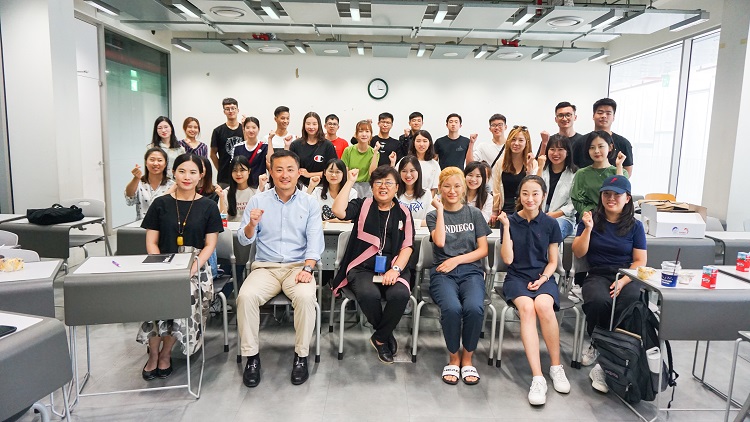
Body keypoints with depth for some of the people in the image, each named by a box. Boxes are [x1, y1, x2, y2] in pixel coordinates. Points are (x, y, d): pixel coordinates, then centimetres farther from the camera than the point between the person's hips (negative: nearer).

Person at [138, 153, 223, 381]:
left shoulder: (208, 207, 6)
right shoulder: (160, 204, 10)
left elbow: (210, 245, 3)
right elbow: (151, 242, 8)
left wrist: (194, 267, -13)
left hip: (196, 268, -1)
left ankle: (165, 353, -3)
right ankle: (153, 353, -4)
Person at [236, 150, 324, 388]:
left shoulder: (309, 203, 6)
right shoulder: (257, 201, 7)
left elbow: (315, 241, -2)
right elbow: (244, 240, 5)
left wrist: (307, 268, -18)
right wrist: (252, 224, -17)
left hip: (298, 266, -1)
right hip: (265, 267, 1)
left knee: (306, 297, -31)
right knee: (246, 296, -28)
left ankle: (301, 356, -11)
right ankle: (251, 356, -10)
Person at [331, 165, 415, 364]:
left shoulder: (403, 213, 14)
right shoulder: (362, 206, 10)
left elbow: (407, 246, 6)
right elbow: (338, 211, -10)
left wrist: (395, 269, -10)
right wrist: (350, 182, -5)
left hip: (393, 268, 1)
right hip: (363, 268, -1)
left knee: (400, 294, -31)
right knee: (368, 294, -33)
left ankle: (380, 338, -3)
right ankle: (387, 334, -2)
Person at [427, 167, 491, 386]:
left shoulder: (474, 214, 14)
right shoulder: (433, 215, 11)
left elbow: (483, 249, 9)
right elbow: (440, 242, -9)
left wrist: (457, 260, -5)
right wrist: (440, 210, -3)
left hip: (470, 271, 1)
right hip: (442, 273, -1)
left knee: (474, 308, -32)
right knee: (451, 308, -33)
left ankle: (467, 358, -6)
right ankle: (454, 357, -6)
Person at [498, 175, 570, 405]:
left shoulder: (550, 224, 5)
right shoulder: (510, 221, 2)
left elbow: (553, 261, 9)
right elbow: (507, 259, -4)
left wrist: (543, 278, -10)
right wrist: (506, 227, -10)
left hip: (542, 277, 1)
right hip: (517, 277, -1)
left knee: (543, 305, -33)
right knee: (527, 307, -33)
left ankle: (556, 367, -13)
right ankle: (537, 377, -32)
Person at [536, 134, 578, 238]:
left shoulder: (574, 174, 6)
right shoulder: (542, 170, 17)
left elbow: (573, 203, 0)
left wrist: (555, 214, -12)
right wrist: (540, 168, -5)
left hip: (563, 218, -1)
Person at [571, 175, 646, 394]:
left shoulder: (635, 226, 9)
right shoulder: (591, 220, 8)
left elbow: (640, 261, 5)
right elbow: (578, 253, 3)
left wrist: (623, 282, -12)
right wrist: (588, 229, -11)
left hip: (626, 276, 1)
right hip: (597, 276, 0)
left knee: (630, 303, -33)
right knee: (599, 301, -35)